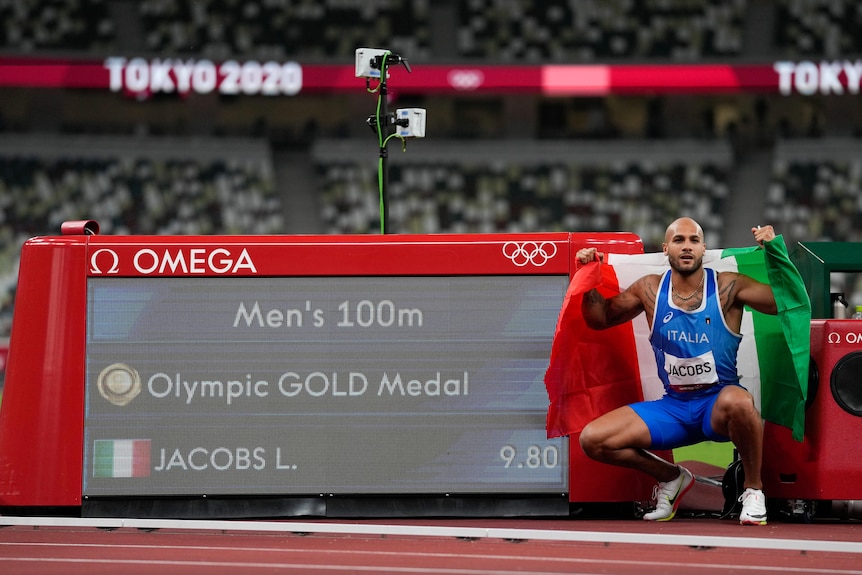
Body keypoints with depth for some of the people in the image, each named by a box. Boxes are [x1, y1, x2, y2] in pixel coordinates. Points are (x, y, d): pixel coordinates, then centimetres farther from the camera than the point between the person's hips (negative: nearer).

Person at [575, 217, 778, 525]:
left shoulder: (728, 287, -6)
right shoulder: (650, 290, 3)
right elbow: (600, 319, 15)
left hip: (719, 403, -4)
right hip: (673, 407, 4)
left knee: (736, 401, -42)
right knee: (592, 440, -11)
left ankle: (753, 488, -15)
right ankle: (670, 478, 15)